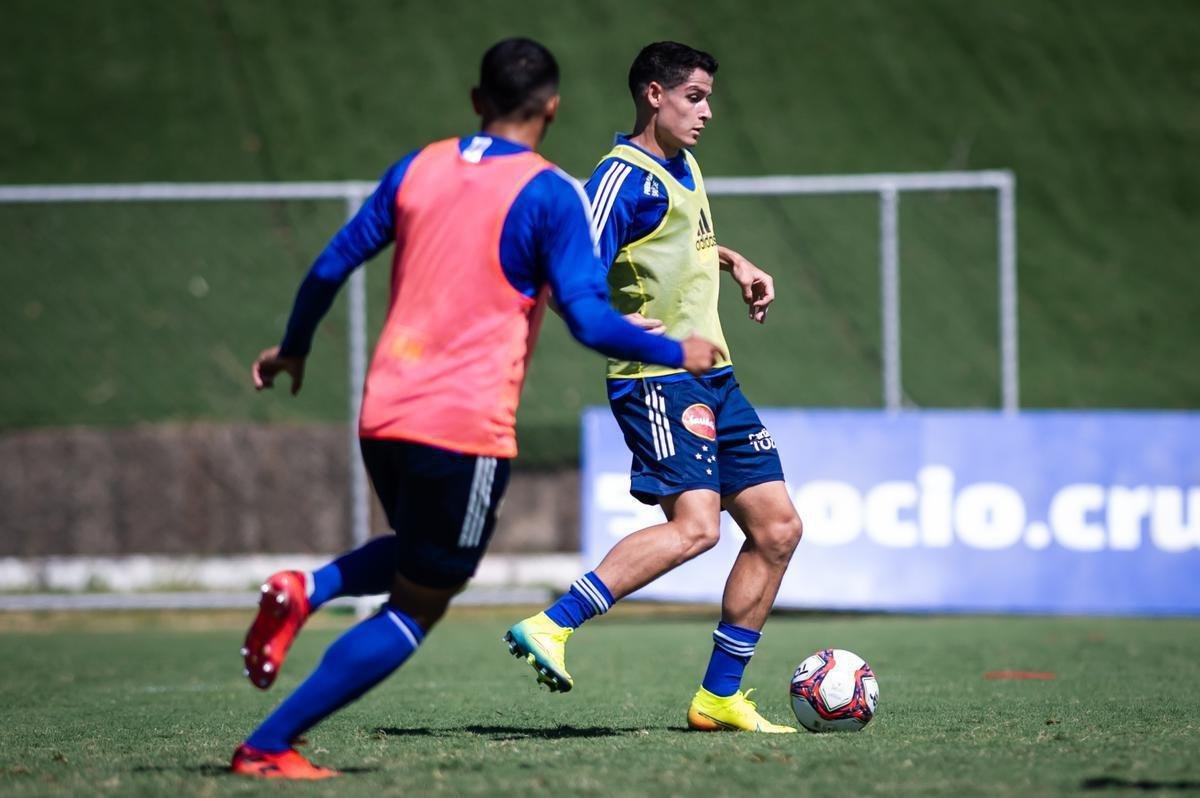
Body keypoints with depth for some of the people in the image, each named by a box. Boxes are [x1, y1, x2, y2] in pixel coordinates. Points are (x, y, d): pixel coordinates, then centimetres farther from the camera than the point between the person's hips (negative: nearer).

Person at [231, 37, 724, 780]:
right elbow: (590, 320, -11)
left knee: (417, 558, 30)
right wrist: (679, 354, 4)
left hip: (383, 413, 6)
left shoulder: (417, 169, 10)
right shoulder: (552, 195, -6)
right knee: (415, 608, 4)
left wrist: (294, 348, 30)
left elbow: (331, 266, 14)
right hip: (467, 428, -6)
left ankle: (307, 590, 0)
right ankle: (268, 746, -6)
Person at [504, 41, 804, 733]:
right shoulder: (624, 177, -12)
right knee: (695, 526, -25)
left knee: (778, 526, 6)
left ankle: (721, 696, 12)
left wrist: (735, 262, 25)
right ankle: (551, 628, -21)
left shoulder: (684, 169, 17)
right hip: (657, 380, -9)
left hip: (712, 377, 9)